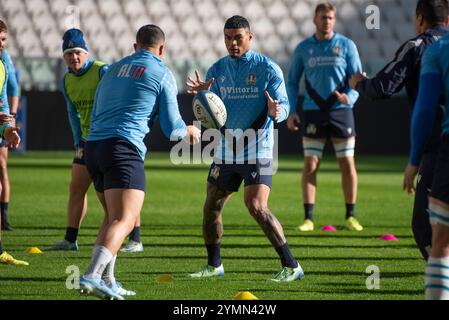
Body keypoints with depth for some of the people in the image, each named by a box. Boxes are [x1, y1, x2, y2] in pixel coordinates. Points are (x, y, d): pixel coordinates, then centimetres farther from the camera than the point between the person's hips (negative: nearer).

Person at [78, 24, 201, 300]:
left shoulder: (113, 70, 23)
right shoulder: (162, 74, 5)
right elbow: (172, 128, 3)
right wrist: (190, 132, 26)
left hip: (93, 146, 7)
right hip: (124, 148, -7)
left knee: (113, 217, 21)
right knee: (125, 220, -14)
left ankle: (107, 281, 17)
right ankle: (93, 276, -32)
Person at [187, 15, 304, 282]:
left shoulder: (267, 68, -7)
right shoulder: (218, 70, 8)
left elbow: (284, 106, -10)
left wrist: (276, 112, -34)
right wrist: (203, 94, -13)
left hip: (258, 149, -6)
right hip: (226, 150, 6)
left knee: (257, 207, -20)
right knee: (211, 208, 9)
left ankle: (291, 266, -16)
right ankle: (214, 265, 28)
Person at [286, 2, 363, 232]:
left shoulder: (346, 45, 2)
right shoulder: (303, 49, 6)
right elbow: (292, 81, 12)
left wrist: (349, 97, -19)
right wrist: (291, 111, 1)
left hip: (341, 111, 0)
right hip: (313, 113, 0)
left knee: (348, 165, 2)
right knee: (310, 165, -4)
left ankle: (351, 217, 13)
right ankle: (308, 218, 0)